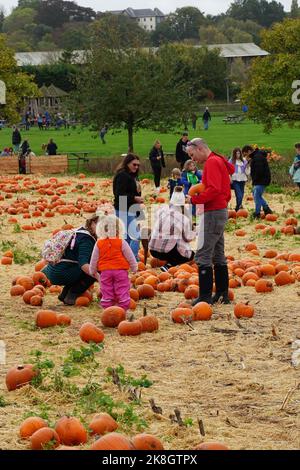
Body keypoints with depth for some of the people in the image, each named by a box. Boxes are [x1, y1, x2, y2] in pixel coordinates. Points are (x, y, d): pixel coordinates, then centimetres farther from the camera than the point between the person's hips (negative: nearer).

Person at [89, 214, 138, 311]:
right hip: (120, 270, -2)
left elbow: (94, 259, 7)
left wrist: (92, 271, 21)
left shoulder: (99, 244, 0)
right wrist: (134, 268, 14)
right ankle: (124, 309, 5)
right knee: (122, 291, 4)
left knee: (106, 292, 8)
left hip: (105, 271, 2)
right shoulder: (121, 243, -6)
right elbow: (130, 257, 0)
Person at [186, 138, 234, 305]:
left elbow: (214, 190, -24)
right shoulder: (219, 161, 19)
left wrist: (194, 199, -17)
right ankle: (222, 294, 17)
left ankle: (205, 296, -13)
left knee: (203, 255, -11)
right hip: (221, 210, 11)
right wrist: (199, 195, 10)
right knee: (218, 255, 14)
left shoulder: (212, 162, -12)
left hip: (213, 213, -11)